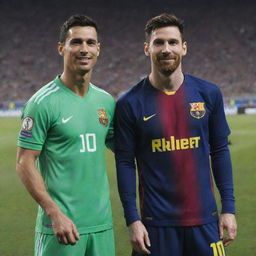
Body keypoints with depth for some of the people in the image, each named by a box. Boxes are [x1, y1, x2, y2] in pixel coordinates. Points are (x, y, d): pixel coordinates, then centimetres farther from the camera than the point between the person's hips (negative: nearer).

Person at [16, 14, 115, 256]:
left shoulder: (107, 102, 9)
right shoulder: (43, 102, -8)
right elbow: (25, 163, -10)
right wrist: (55, 214, -17)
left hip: (102, 224, 6)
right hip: (61, 225, -6)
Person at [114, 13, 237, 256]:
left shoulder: (208, 94, 2)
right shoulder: (129, 103, -4)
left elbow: (220, 151, 7)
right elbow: (125, 163, -3)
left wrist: (229, 208, 2)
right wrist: (132, 220, -7)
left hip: (204, 219, 2)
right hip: (157, 224, -2)